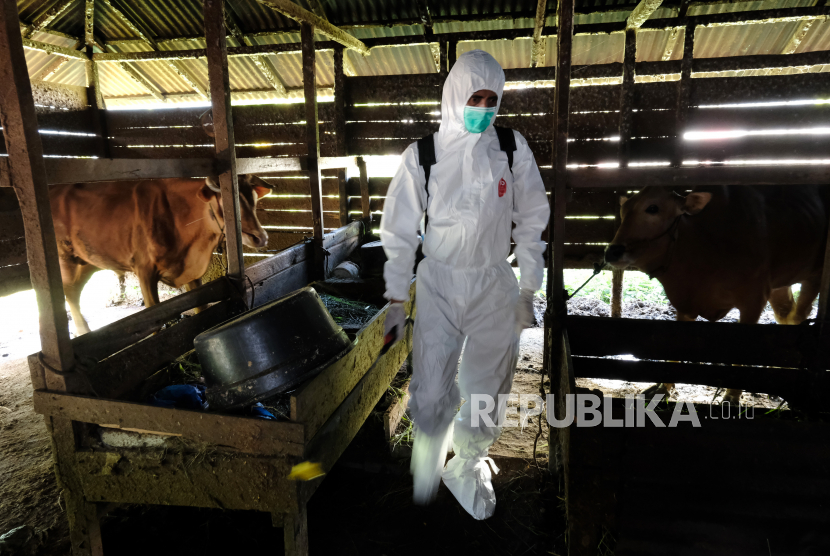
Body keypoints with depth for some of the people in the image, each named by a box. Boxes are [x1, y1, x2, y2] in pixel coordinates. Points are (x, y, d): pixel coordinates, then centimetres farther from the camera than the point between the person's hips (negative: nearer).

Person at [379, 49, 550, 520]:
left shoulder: (512, 149, -1)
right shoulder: (424, 154, -5)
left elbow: (530, 222, 6)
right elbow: (401, 231, -1)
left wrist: (528, 291, 6)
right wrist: (397, 300, -1)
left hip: (495, 286, 2)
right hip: (438, 283, -1)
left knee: (487, 390, 10)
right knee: (431, 393, -2)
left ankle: (469, 466, 37)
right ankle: (428, 458, 31)